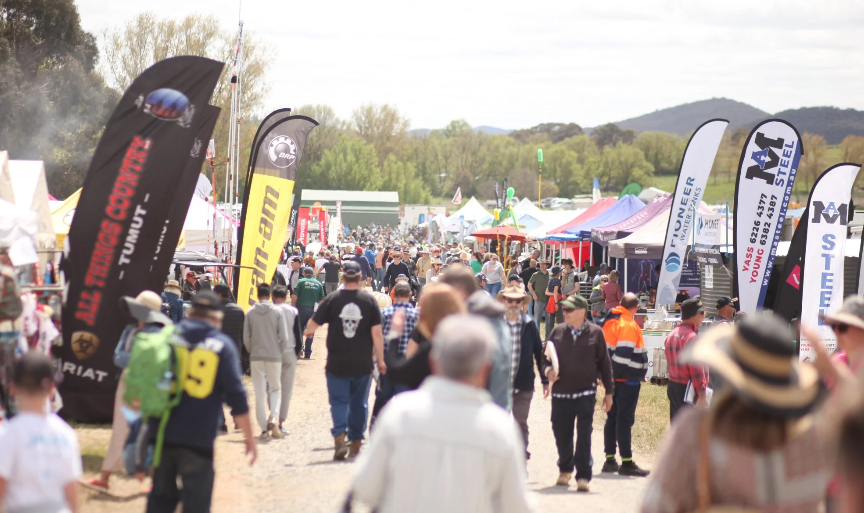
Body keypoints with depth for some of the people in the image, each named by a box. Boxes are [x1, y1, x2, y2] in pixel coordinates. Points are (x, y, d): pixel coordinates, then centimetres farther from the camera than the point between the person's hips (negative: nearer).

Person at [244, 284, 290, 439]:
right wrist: (280, 351, 10)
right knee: (275, 389, 12)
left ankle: (264, 428, 5)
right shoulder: (277, 312, -5)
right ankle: (273, 418, -11)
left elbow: (246, 338, -1)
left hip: (256, 357, 1)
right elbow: (284, 337, -6)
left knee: (259, 393, 7)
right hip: (274, 356, -1)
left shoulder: (250, 313, -1)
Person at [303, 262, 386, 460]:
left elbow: (312, 325, 0)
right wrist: (380, 360, 2)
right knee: (359, 402, 14)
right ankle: (356, 441, 20)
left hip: (337, 363, -1)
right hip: (362, 364, 1)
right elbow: (377, 333, -5)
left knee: (338, 401, 4)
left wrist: (307, 332, 23)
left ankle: (339, 435, -17)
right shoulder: (369, 300, -3)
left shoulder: (332, 299, -5)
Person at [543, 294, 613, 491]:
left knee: (584, 436, -7)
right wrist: (548, 370, -10)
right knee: (561, 435, 12)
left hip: (585, 393, -3)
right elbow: (546, 357, 14)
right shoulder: (557, 332, 5)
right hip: (561, 393, 3)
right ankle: (565, 470, 34)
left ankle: (583, 476, -3)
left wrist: (609, 392, 6)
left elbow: (604, 363, 5)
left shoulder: (595, 333, 0)